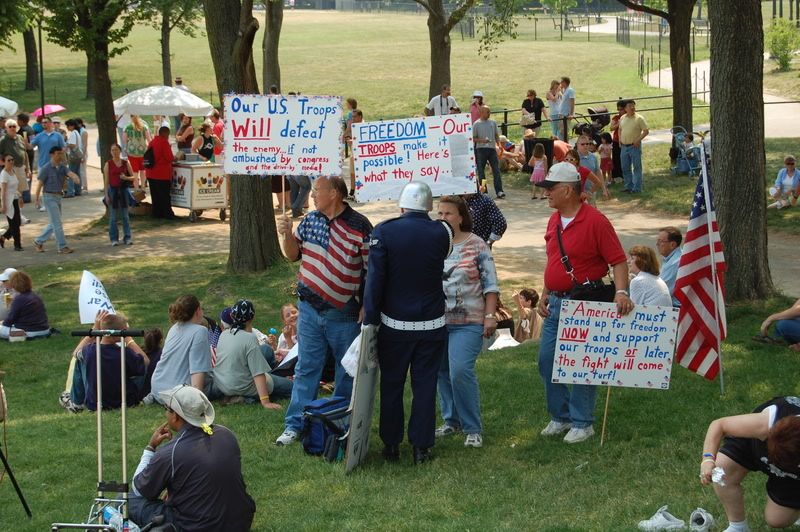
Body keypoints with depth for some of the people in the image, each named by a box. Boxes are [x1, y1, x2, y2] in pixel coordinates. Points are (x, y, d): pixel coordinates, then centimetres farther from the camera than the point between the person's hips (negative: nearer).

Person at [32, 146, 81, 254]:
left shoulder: (62, 168, 5)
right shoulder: (46, 168, -10)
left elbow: (70, 173, -15)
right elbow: (39, 184, -7)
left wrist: (76, 177, -38)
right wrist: (36, 199, -7)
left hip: (58, 197, 7)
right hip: (49, 197, -7)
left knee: (54, 224, 13)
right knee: (57, 223, -8)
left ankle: (39, 241, 27)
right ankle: (62, 247, -6)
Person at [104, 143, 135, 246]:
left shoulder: (126, 163, 4)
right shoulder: (108, 164, 0)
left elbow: (133, 177, 8)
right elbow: (106, 181, -1)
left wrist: (126, 178, -14)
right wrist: (106, 195, -6)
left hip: (123, 190, 1)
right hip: (113, 190, -1)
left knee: (125, 215, 4)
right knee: (113, 216, 1)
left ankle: (127, 237, 8)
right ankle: (114, 238, 8)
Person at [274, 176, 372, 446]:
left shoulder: (360, 227, -12)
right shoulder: (310, 220, 4)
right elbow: (293, 254, 15)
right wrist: (287, 234, -5)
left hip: (344, 312, -4)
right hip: (310, 308, 4)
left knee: (347, 370, 10)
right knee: (306, 368, 6)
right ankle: (295, 424, 9)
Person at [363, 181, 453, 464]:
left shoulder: (384, 232, -11)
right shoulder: (441, 233, -7)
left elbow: (375, 279, -10)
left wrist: (370, 320, -4)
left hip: (394, 324, -1)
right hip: (432, 324, 1)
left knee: (391, 385, 13)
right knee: (425, 385, 8)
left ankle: (391, 445, 20)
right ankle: (421, 446, 12)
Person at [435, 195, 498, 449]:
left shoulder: (477, 246, -3)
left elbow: (490, 285, -4)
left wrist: (490, 316, -10)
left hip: (468, 323, -5)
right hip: (436, 321, 5)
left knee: (461, 371, -15)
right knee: (443, 373, 9)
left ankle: (473, 428, -4)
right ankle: (451, 420, 24)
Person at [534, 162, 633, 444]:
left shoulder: (595, 221, -15)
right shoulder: (554, 221, 10)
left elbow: (618, 261, -15)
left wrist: (621, 292, -28)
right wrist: (545, 294, 14)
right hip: (556, 303, 8)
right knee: (547, 361, 10)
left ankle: (582, 423, 10)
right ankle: (561, 417, 23)